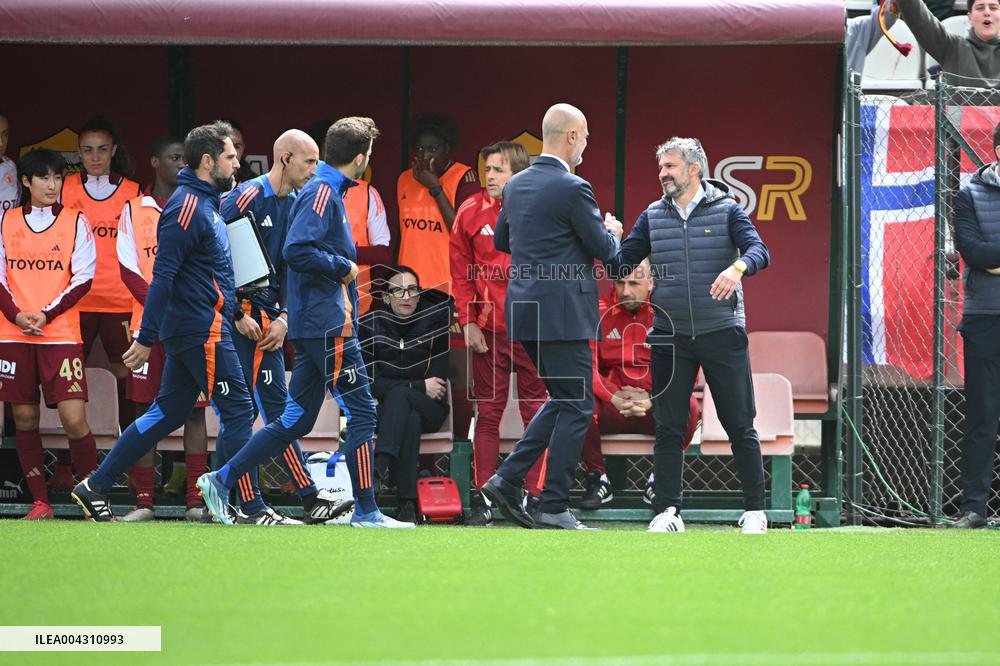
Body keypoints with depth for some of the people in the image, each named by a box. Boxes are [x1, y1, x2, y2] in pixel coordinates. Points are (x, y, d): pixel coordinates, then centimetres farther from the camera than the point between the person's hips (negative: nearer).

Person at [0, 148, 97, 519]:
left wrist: (46, 314, -11)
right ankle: (40, 502, 9)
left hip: (61, 333, -2)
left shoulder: (75, 222, 4)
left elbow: (83, 278, -1)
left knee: (74, 418, -12)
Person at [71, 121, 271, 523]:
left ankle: (95, 488, 12)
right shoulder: (188, 206, -16)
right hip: (202, 331, -10)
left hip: (189, 330, 10)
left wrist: (235, 313, 23)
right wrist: (146, 339, -21)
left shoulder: (205, 203, 16)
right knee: (238, 412, -5)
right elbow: (163, 275, -19)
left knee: (168, 414, 11)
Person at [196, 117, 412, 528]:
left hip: (312, 324, 10)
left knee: (295, 420, 11)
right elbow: (297, 251, -24)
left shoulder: (326, 192, 17)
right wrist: (343, 267, -13)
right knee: (361, 414, -5)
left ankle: (222, 480, 11)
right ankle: (366, 510, -2)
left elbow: (302, 250, 23)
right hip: (329, 324, -10)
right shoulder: (322, 193, -13)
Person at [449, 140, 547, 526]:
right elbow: (461, 272, 7)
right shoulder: (472, 212, 3)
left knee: (536, 413, 1)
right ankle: (483, 498, 7)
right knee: (488, 414, 4)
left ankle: (535, 494, 6)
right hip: (489, 330, 2)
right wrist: (468, 322, 0)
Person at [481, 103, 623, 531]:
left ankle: (508, 479, 9)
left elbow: (501, 241, 22)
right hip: (562, 314, -8)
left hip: (524, 312, 8)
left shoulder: (516, 186, 10)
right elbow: (604, 251, -9)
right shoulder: (572, 189, -14)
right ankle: (554, 509, -3)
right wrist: (612, 231, 13)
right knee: (576, 407, -1)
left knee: (562, 401, 19)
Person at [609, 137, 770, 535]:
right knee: (669, 428, 2)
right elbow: (621, 264, 7)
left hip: (722, 334, -3)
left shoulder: (726, 210, -1)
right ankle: (666, 511, 7)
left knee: (740, 425, 1)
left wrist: (737, 267, -36)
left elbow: (759, 251, -15)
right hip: (670, 338, 3)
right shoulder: (653, 216, 9)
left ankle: (754, 511, 8)